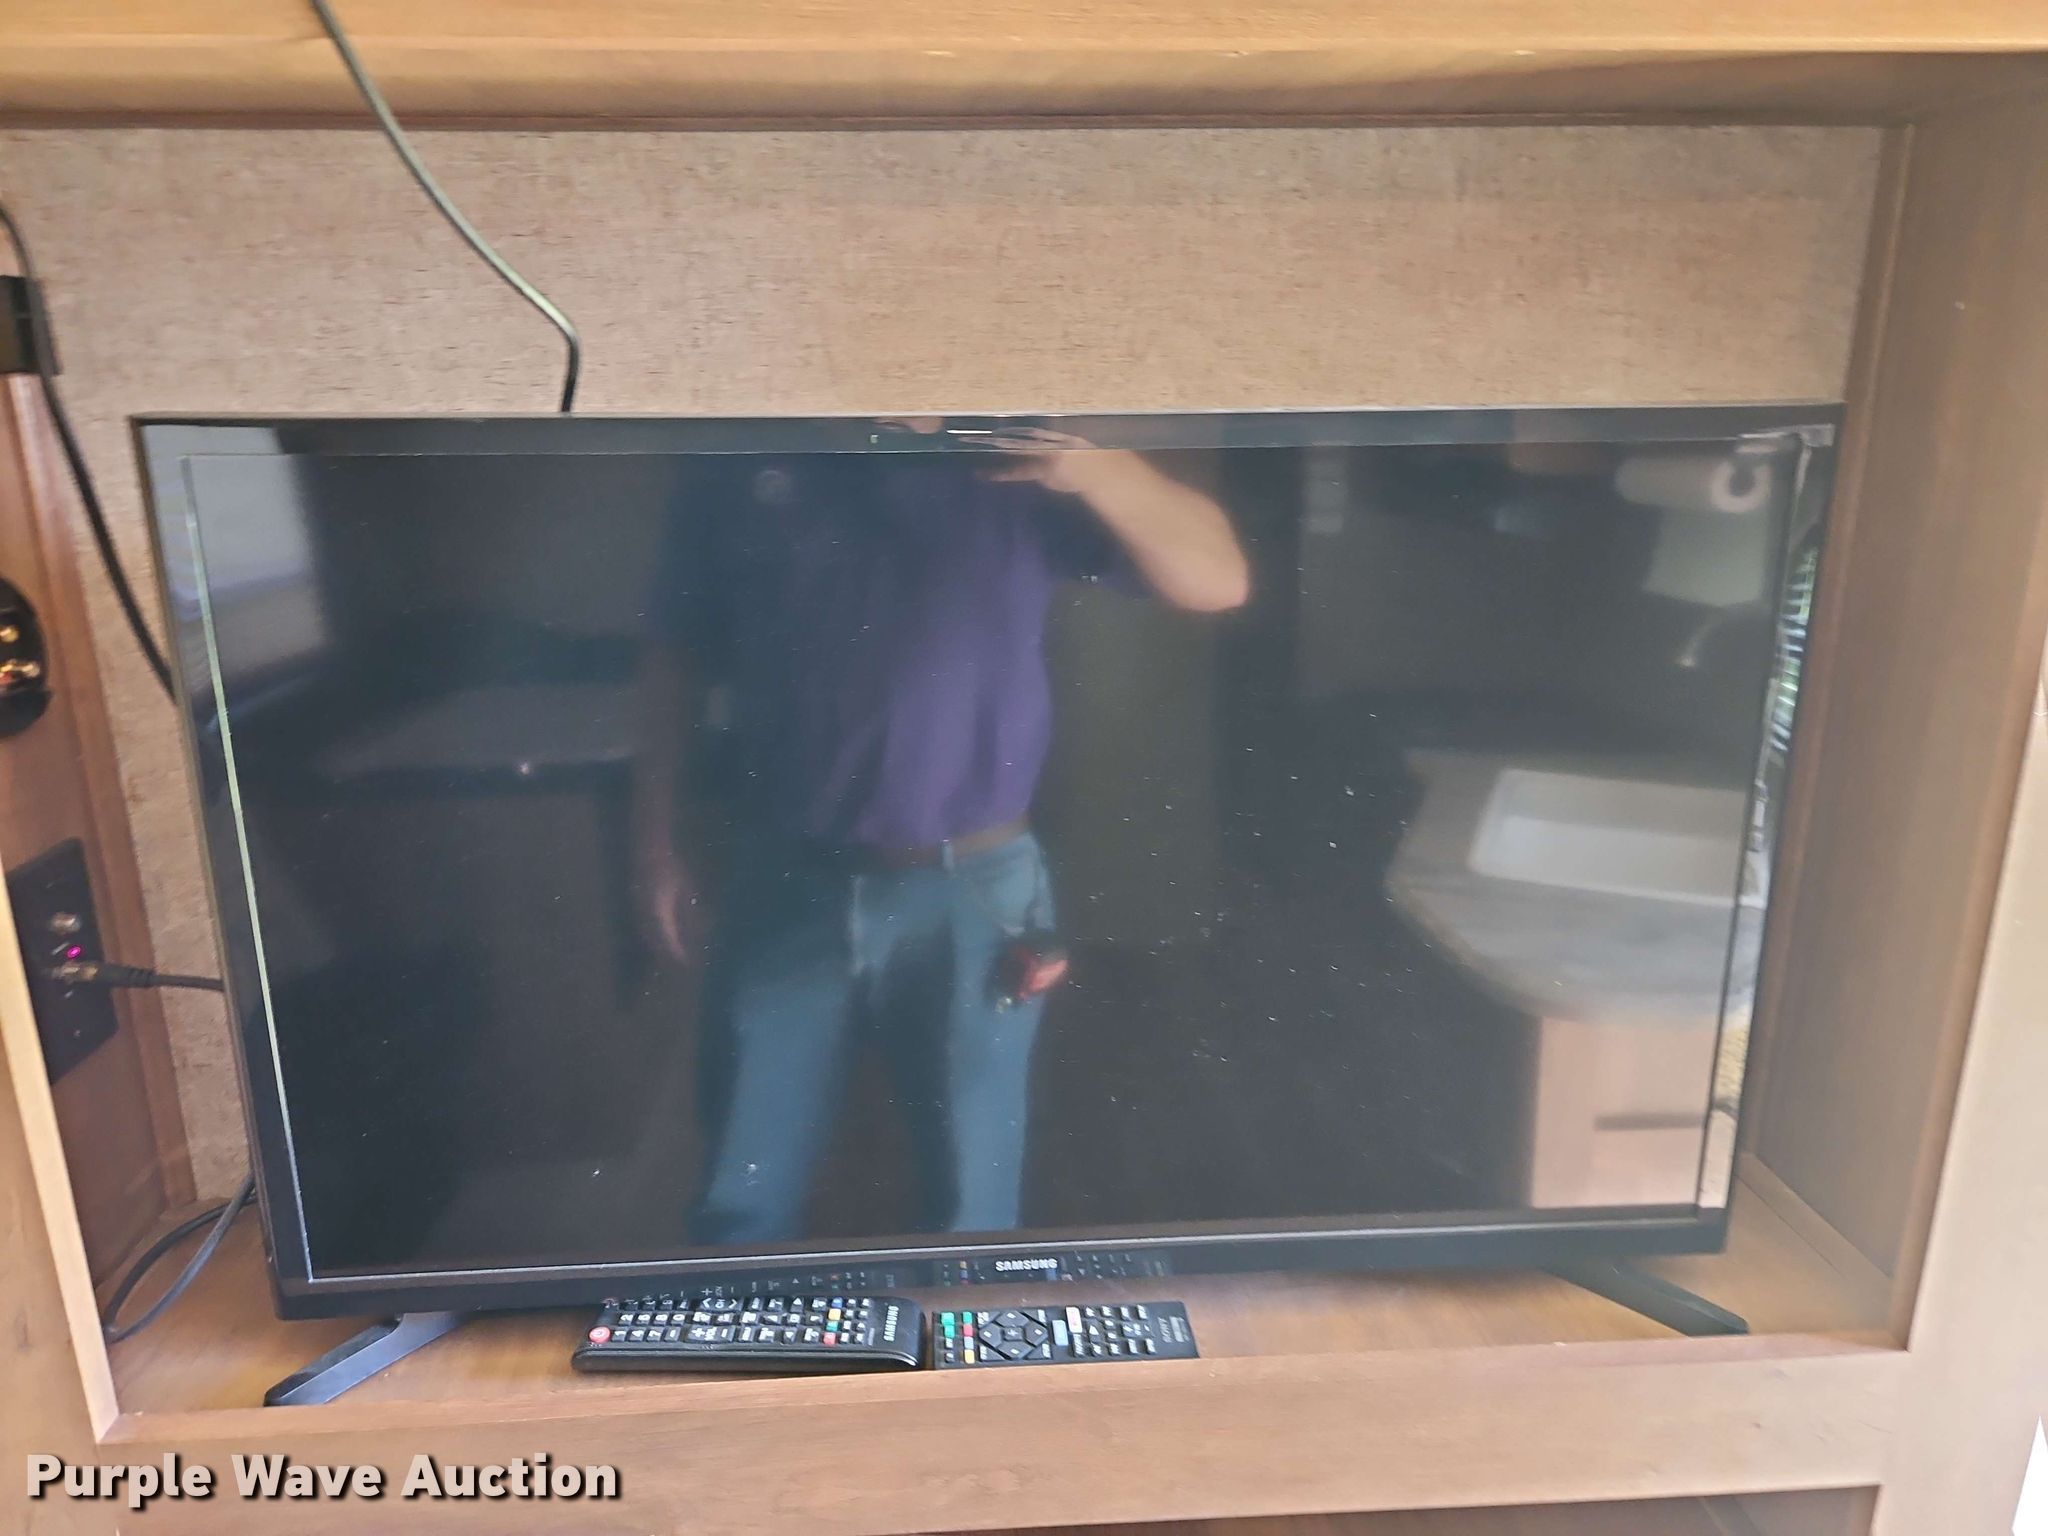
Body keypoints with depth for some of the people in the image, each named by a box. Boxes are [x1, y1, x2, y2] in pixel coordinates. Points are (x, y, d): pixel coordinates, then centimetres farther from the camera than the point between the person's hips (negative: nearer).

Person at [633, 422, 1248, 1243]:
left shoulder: (1019, 464, -1)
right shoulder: (747, 471, 3)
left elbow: (1219, 580, -9)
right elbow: (675, 655, 9)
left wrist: (1093, 465, -25)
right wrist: (659, 835, 3)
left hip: (971, 891, -1)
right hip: (781, 881, 1)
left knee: (971, 1207, 15)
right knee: (742, 1206, 14)